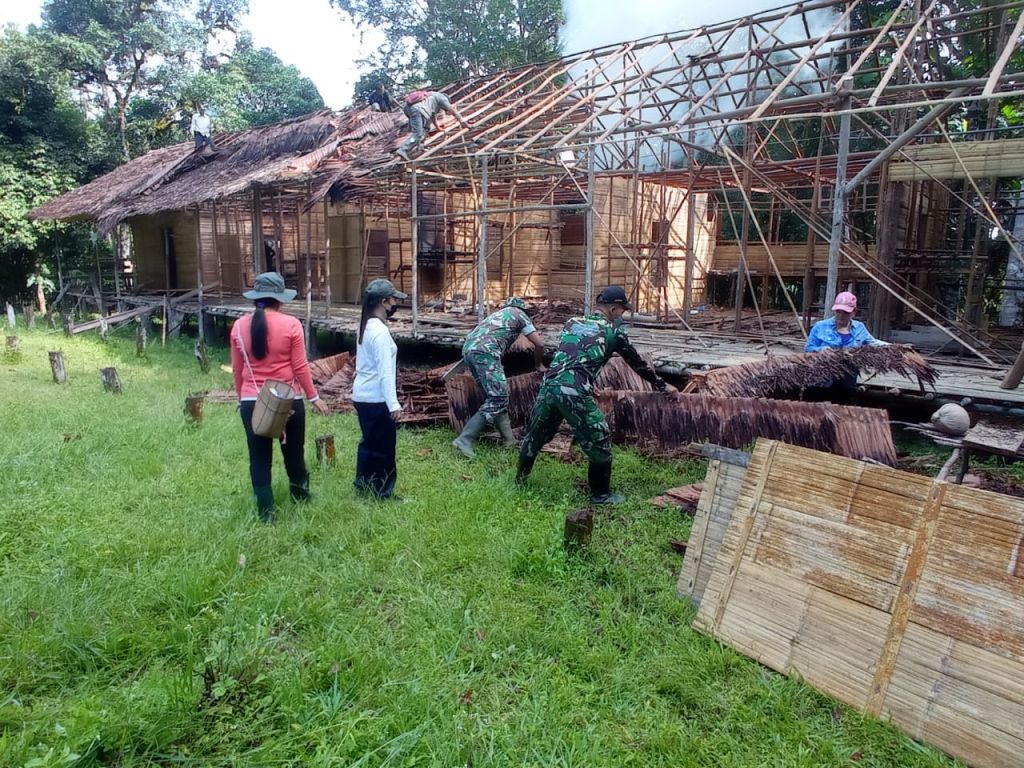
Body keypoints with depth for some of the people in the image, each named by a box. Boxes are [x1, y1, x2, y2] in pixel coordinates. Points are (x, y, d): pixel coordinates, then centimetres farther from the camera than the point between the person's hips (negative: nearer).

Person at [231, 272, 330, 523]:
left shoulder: (239, 326, 0)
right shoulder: (291, 324, -11)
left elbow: (237, 369, 7)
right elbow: (300, 366, -9)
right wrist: (313, 397, 1)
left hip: (252, 401, 2)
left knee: (259, 457, 9)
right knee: (293, 451, 17)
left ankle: (266, 511, 11)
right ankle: (300, 495, 36)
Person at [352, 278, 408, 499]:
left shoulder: (366, 326, 9)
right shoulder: (380, 331, -20)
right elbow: (385, 371, -24)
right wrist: (393, 403, -24)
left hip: (363, 395, 9)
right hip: (376, 399, -9)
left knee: (370, 442, 19)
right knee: (383, 446, 4)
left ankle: (364, 487, 30)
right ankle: (382, 492, 15)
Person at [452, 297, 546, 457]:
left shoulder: (499, 313, 38)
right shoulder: (519, 314, 19)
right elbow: (539, 343, 17)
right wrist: (539, 365, 33)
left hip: (468, 349, 8)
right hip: (484, 351, -8)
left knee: (498, 395, 15)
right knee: (498, 399, -8)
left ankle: (509, 440, 15)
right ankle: (465, 440, -17)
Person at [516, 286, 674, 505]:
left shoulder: (572, 322, 20)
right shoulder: (613, 331, 8)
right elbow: (637, 363, 17)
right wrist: (662, 385, 30)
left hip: (549, 385, 6)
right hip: (574, 393, -6)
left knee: (535, 434, 23)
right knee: (599, 441, 10)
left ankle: (520, 479, 40)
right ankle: (601, 494, 19)